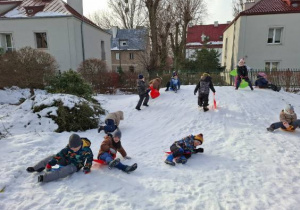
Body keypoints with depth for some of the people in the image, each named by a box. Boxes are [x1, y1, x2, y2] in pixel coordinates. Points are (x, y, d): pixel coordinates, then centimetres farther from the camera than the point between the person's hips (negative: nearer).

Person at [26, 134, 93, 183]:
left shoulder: (86, 150, -23)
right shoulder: (68, 148, -13)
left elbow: (89, 158, -12)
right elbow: (60, 155, -13)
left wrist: (87, 167, -21)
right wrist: (50, 163, -16)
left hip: (75, 166, -5)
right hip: (66, 161, 5)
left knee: (67, 170, -37)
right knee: (52, 157, -1)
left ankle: (45, 178, -45)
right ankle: (35, 168, 13)